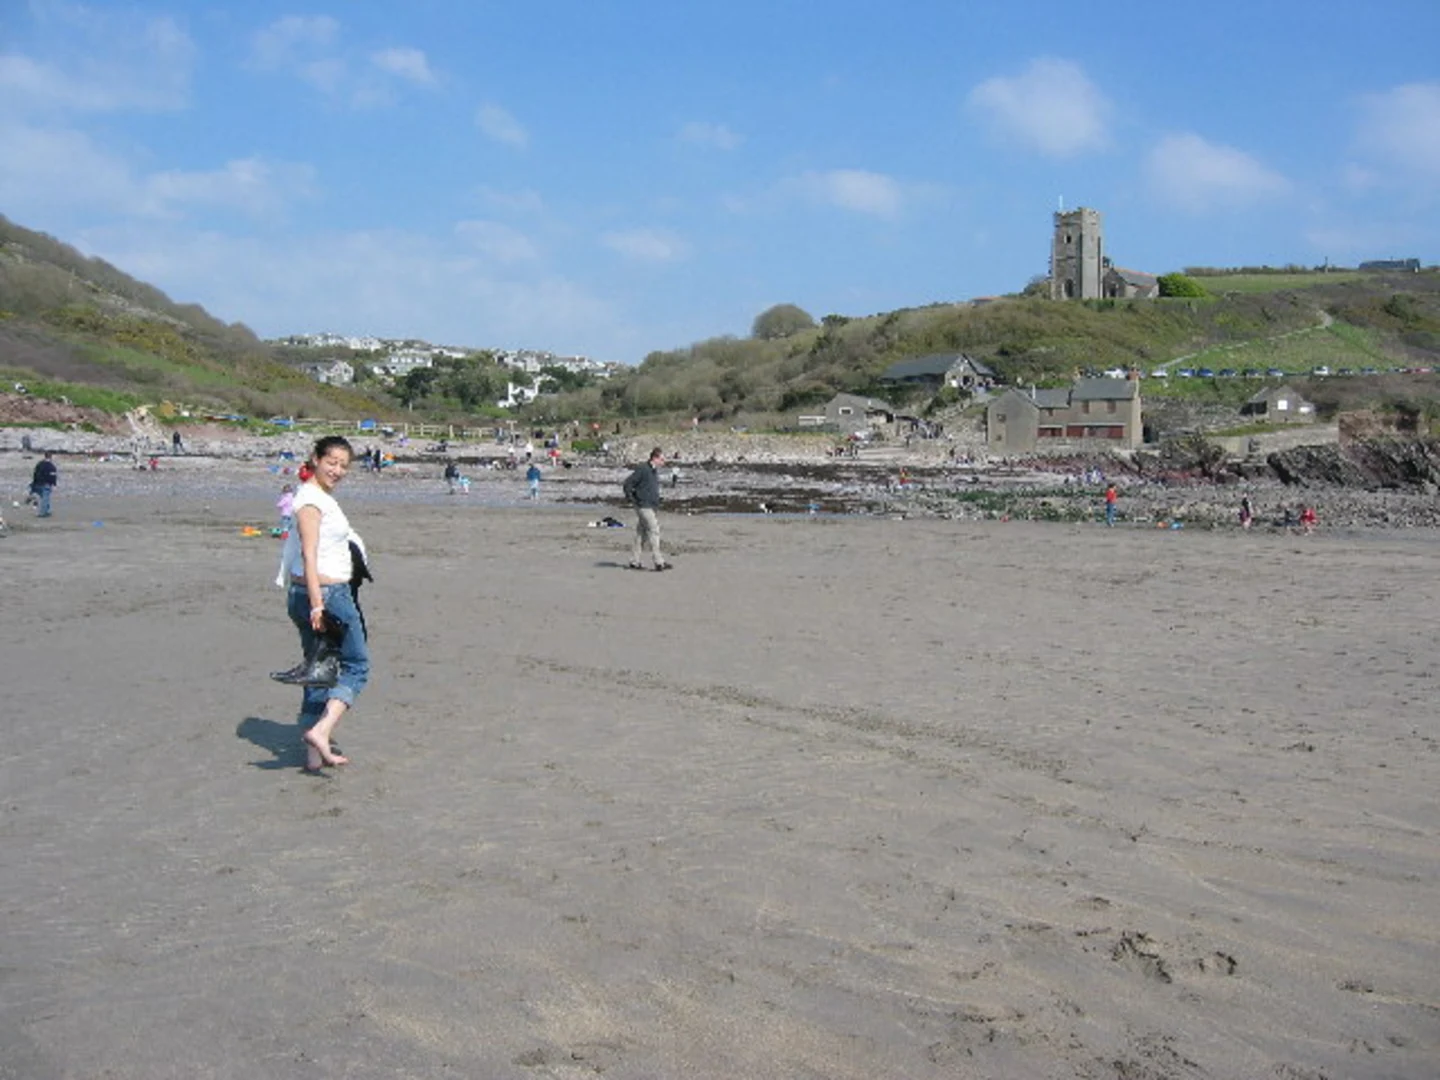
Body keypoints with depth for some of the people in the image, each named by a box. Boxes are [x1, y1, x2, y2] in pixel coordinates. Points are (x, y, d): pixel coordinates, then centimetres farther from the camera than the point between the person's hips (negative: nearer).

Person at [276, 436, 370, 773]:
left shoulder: (323, 498, 18)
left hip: (323, 595, 10)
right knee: (356, 665, -3)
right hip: (324, 593, -10)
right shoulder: (311, 498, -12)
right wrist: (317, 604, -26)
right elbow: (309, 555, -20)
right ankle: (321, 731, -13)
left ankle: (315, 752, 16)